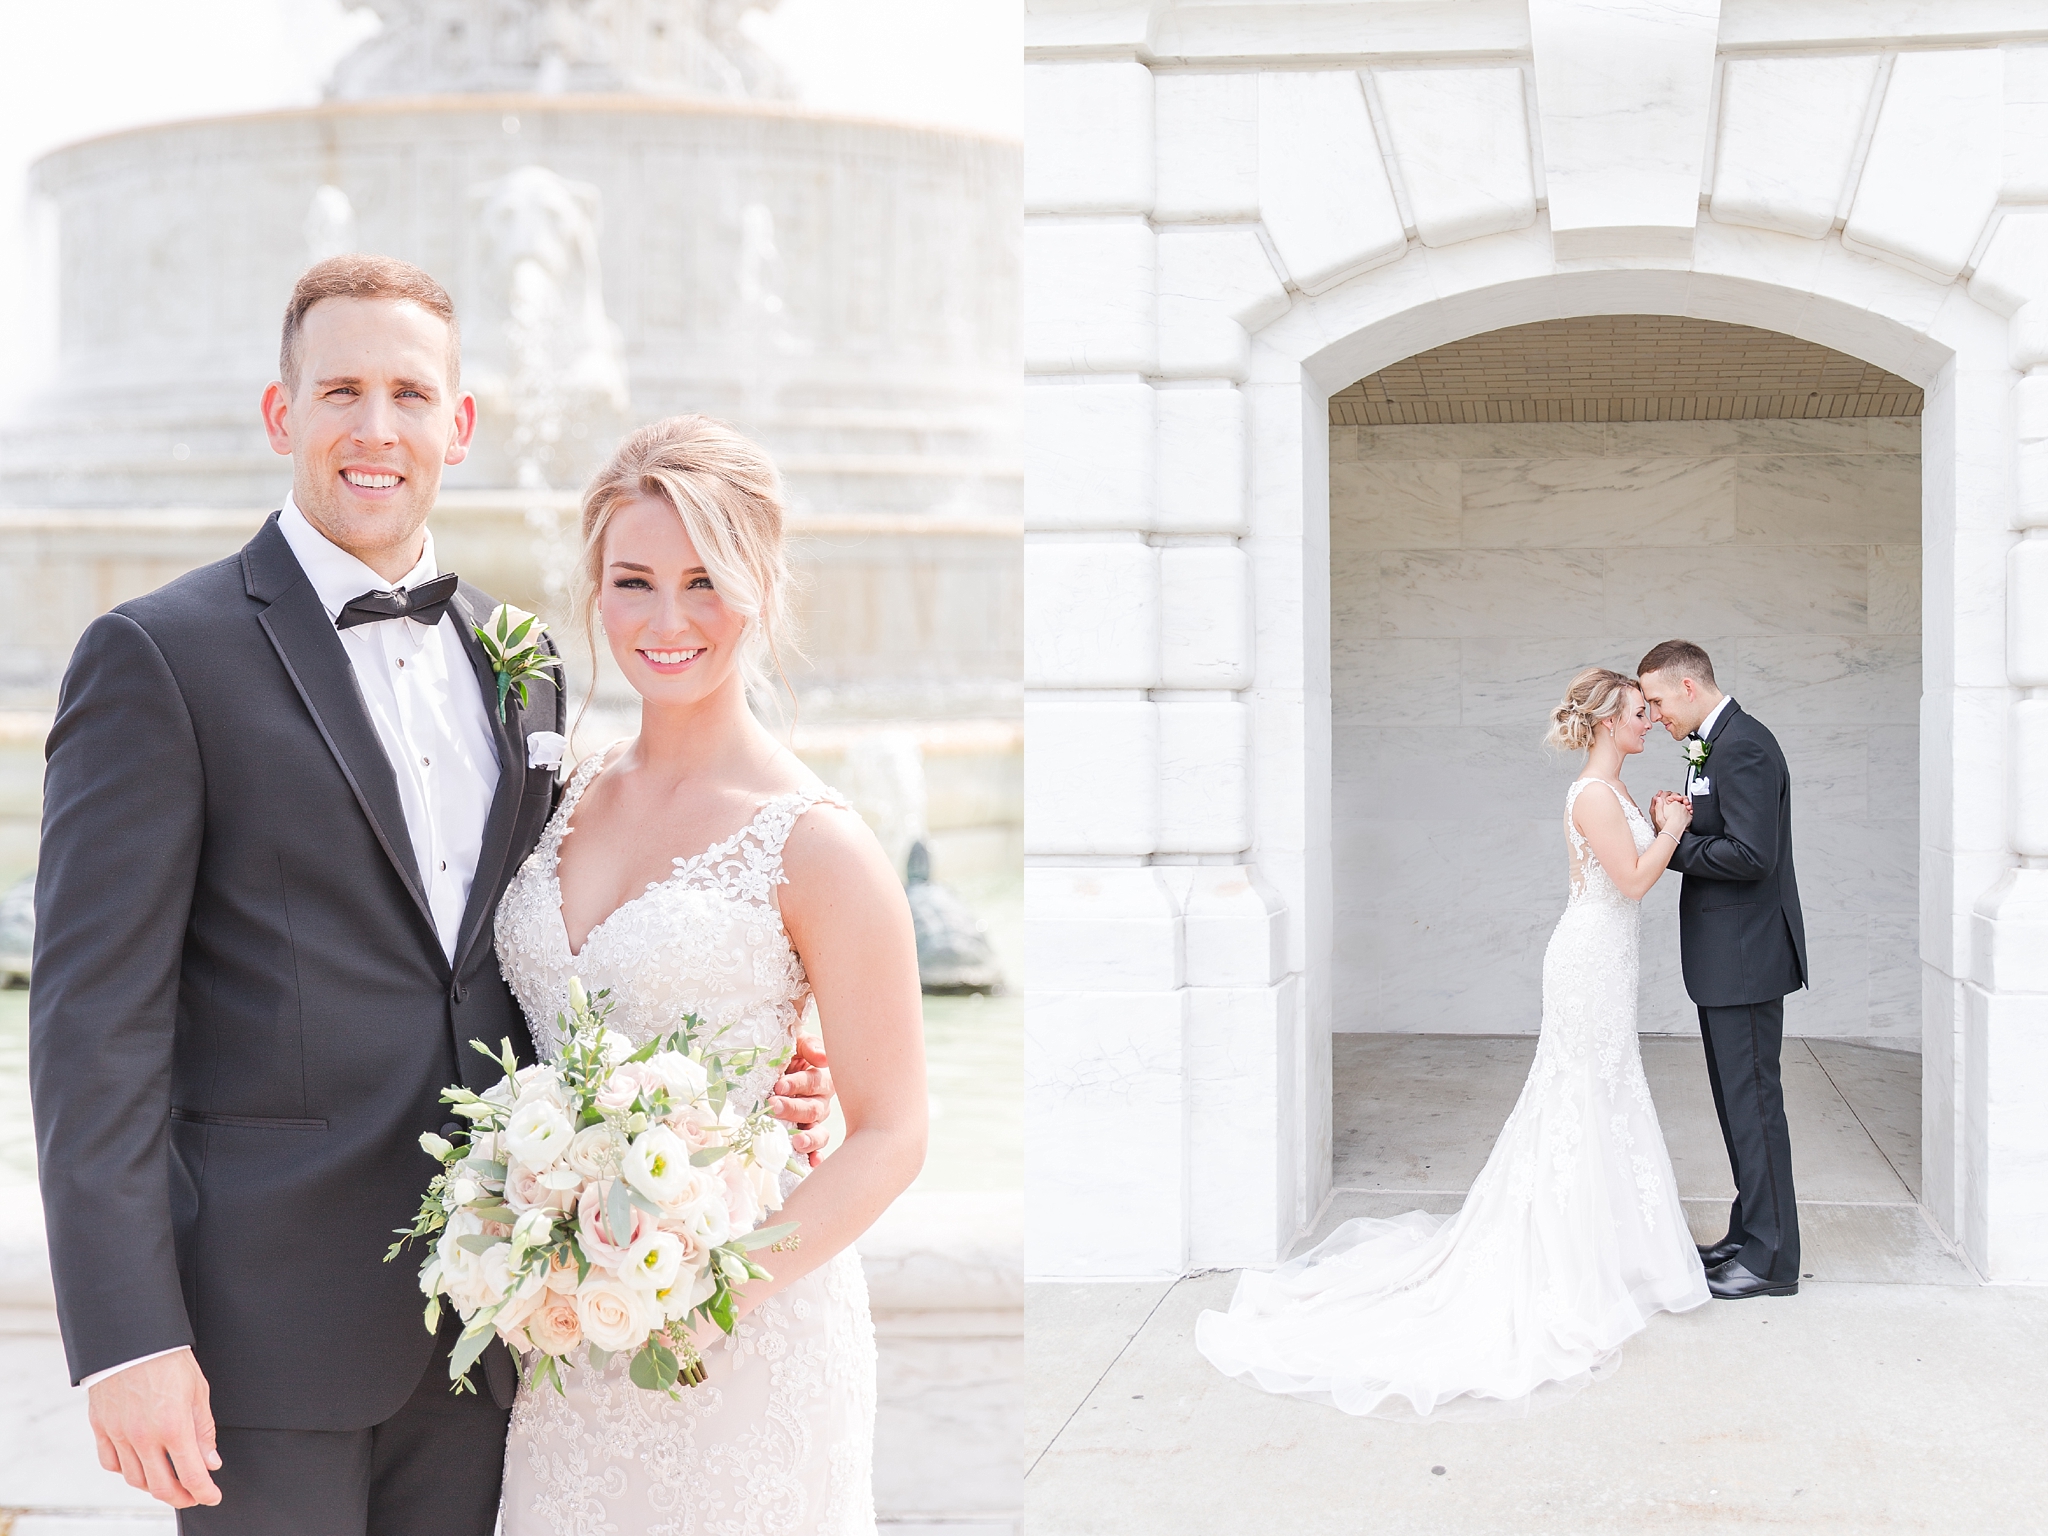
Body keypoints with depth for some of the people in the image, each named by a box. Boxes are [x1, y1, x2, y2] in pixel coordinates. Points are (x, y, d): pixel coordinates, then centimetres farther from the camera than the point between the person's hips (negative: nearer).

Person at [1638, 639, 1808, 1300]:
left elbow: (1750, 855, -26)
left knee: (1753, 1101, -4)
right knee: (1738, 1100, 16)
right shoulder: (1715, 745, 14)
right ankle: (1751, 1234, 25)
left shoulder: (1744, 747, -18)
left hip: (1746, 956, -11)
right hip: (1725, 957, 11)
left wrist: (1672, 842, -15)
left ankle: (1771, 1257, 2)